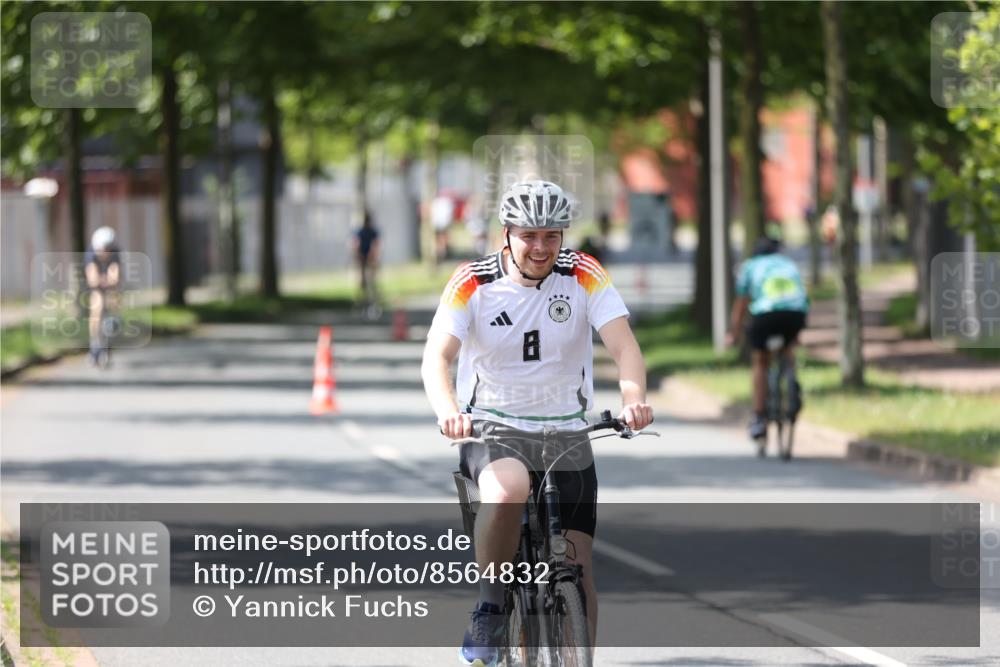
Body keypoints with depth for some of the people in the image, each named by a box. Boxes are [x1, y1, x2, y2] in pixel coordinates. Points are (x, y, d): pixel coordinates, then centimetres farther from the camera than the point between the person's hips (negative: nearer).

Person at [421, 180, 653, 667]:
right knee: (509, 492, -36)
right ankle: (489, 609, -16)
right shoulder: (474, 282, -9)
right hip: (493, 427, -2)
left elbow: (623, 345, -17)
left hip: (566, 433, 2)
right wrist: (448, 412, -40)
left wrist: (634, 399, -38)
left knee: (577, 571, -5)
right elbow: (437, 356, -19)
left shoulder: (584, 276, -6)